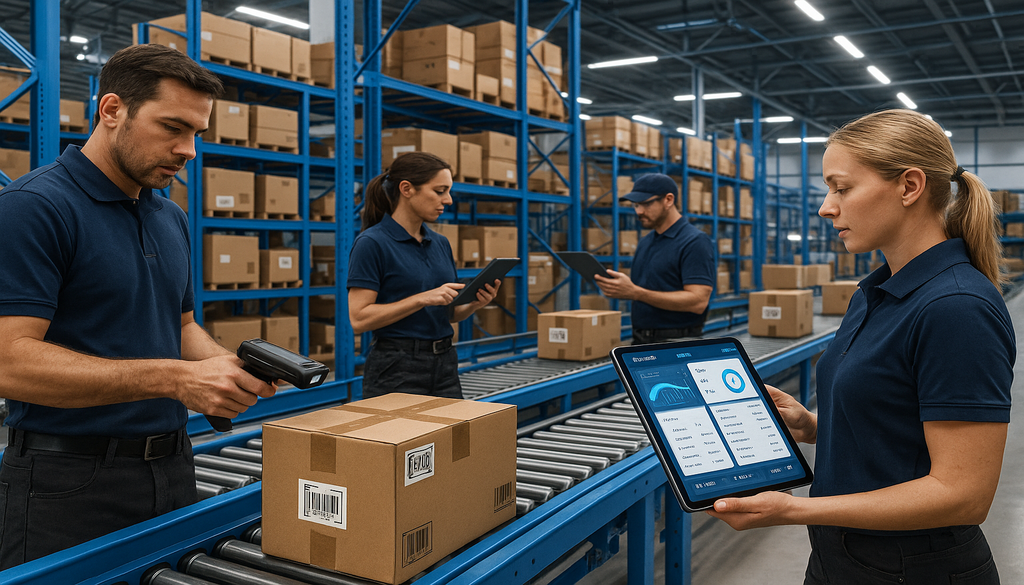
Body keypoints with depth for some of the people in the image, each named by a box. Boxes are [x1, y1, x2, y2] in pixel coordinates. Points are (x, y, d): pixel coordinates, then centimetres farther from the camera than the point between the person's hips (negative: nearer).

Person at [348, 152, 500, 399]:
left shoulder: (441, 243, 10)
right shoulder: (371, 244, -11)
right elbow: (359, 318, -17)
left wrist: (475, 302, -4)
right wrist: (423, 298, -22)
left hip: (444, 366, 7)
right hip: (396, 370, -7)